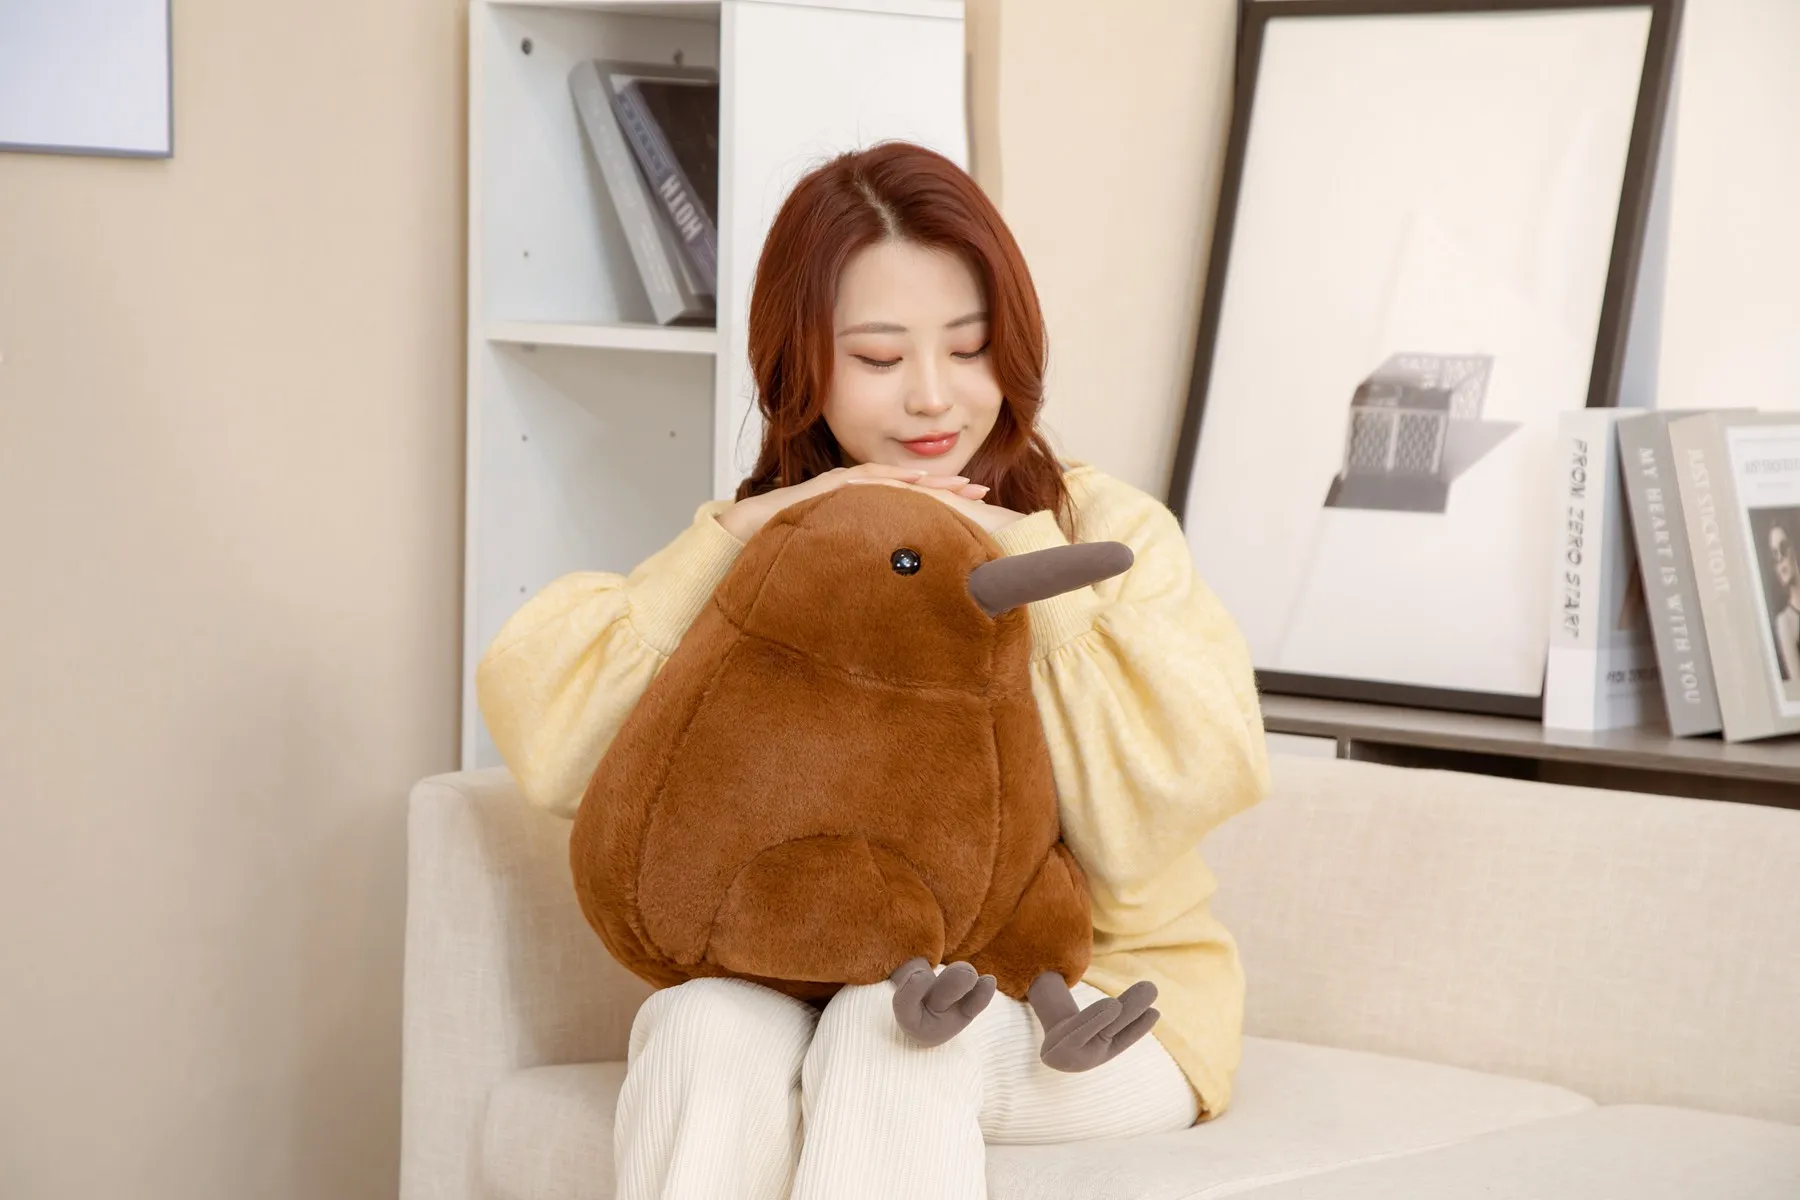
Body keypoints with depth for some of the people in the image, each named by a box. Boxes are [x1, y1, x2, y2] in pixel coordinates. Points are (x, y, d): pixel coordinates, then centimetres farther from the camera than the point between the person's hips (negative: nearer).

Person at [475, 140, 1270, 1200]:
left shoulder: (1106, 528, -1)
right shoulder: (759, 554, 7)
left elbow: (1195, 781, -16)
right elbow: (542, 729, -7)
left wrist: (1028, 563, -16)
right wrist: (740, 534, -14)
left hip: (1095, 1002, -2)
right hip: (818, 982, 2)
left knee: (890, 1034, -33)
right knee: (707, 1030, -30)